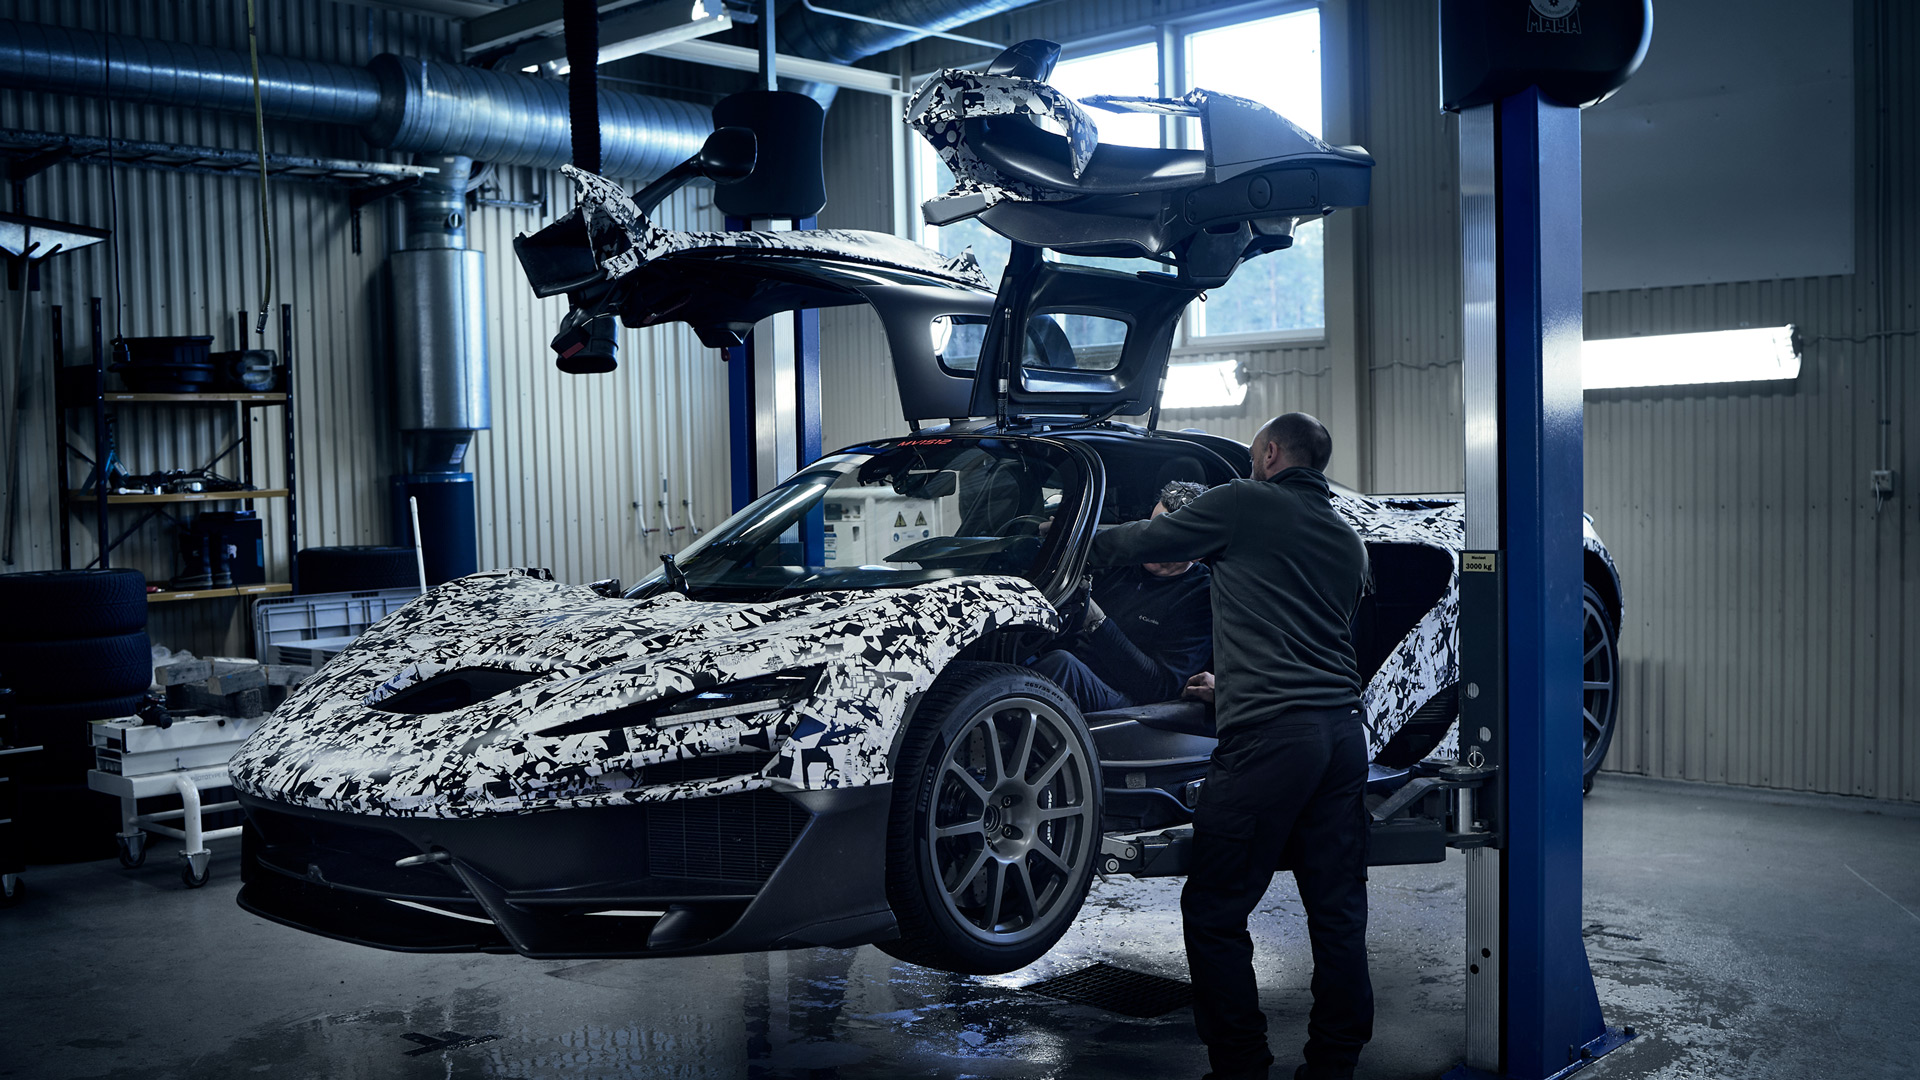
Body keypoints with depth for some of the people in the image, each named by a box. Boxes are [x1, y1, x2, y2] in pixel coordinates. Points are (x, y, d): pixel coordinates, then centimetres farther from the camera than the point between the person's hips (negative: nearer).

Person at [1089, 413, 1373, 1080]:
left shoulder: (1245, 504, 1)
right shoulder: (1347, 540, 21)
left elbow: (1137, 543, 6)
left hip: (1267, 738, -8)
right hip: (1344, 729, 8)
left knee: (1214, 912, 1)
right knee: (1337, 911, 11)